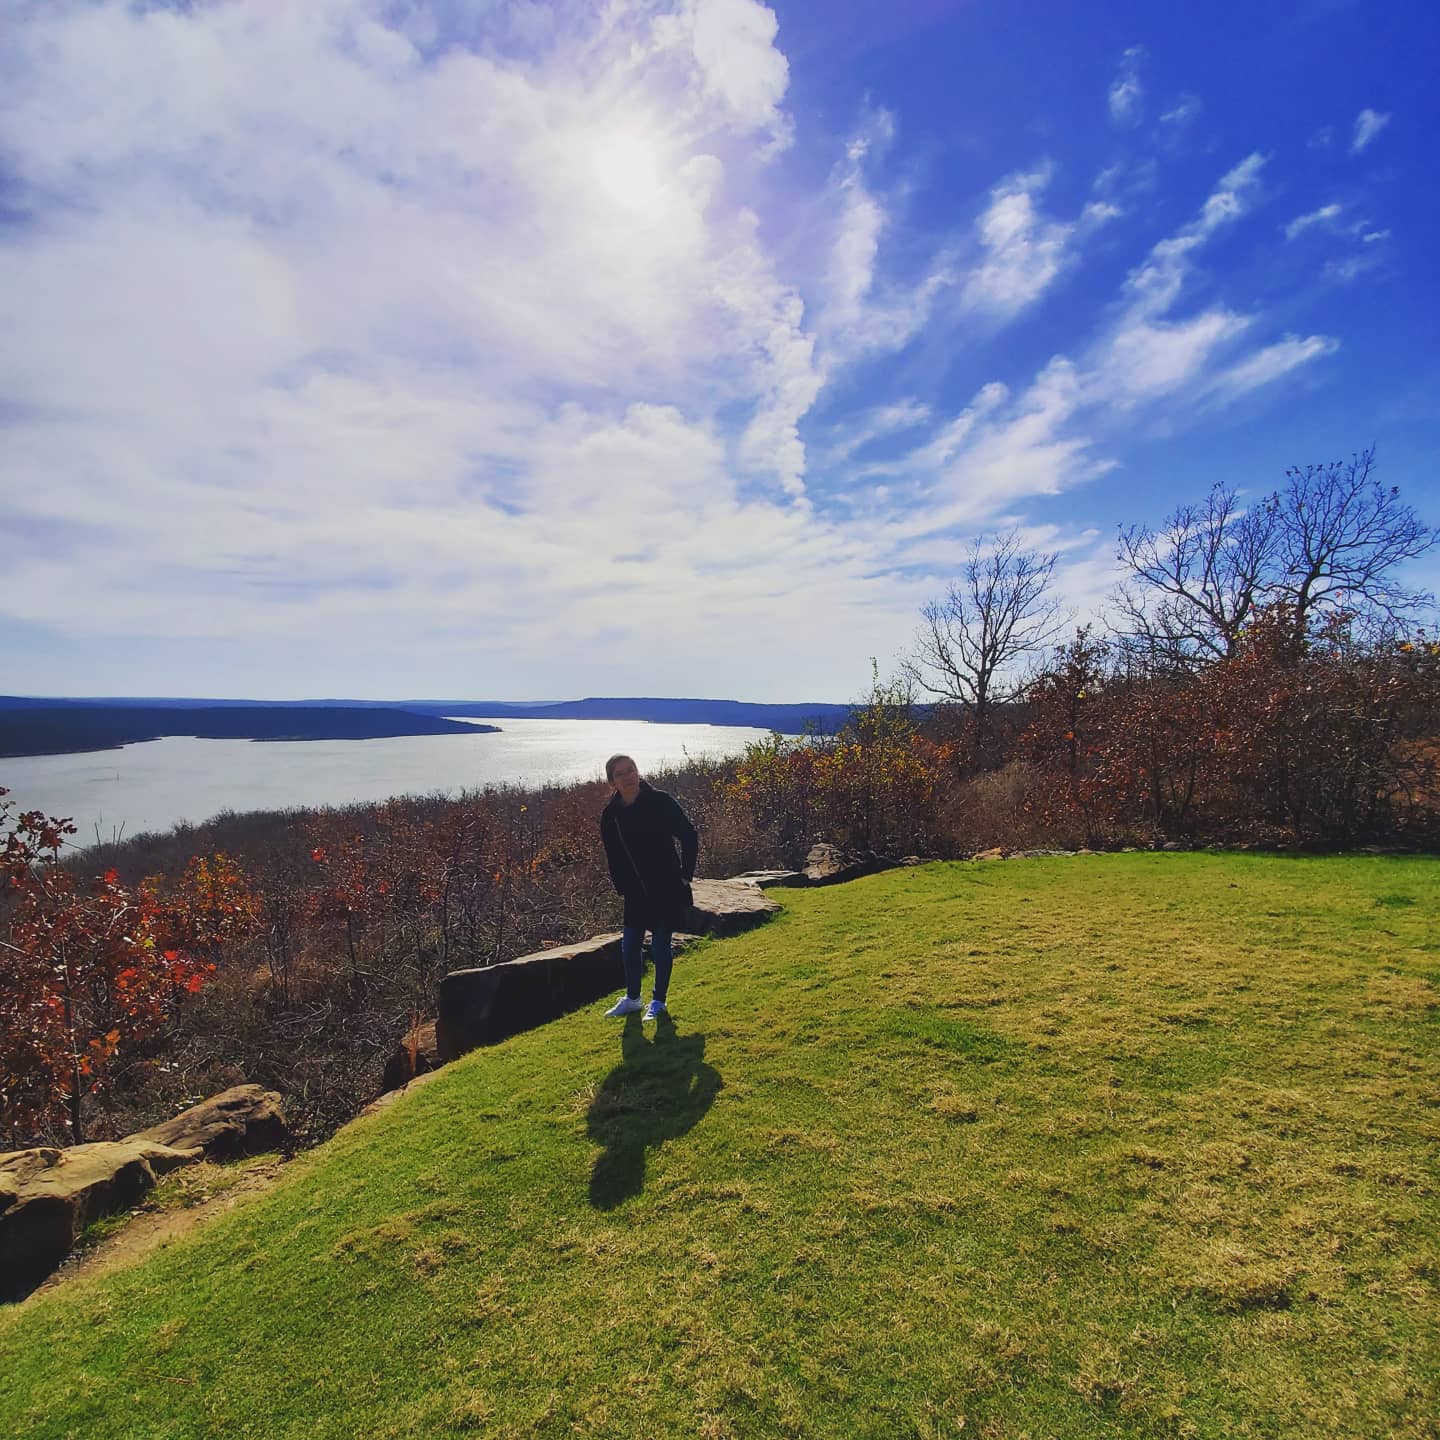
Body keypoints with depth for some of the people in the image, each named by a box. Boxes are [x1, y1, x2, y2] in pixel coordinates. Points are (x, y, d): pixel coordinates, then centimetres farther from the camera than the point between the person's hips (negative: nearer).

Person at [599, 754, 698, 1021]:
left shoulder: (661, 802, -14)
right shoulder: (610, 815, -2)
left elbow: (690, 837, -7)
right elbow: (613, 857, 11)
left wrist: (685, 876, -7)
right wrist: (622, 887, 6)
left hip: (668, 889, -4)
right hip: (636, 892, 4)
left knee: (660, 945, 3)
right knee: (630, 945, 9)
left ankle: (658, 1001, 22)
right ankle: (632, 998, 30)